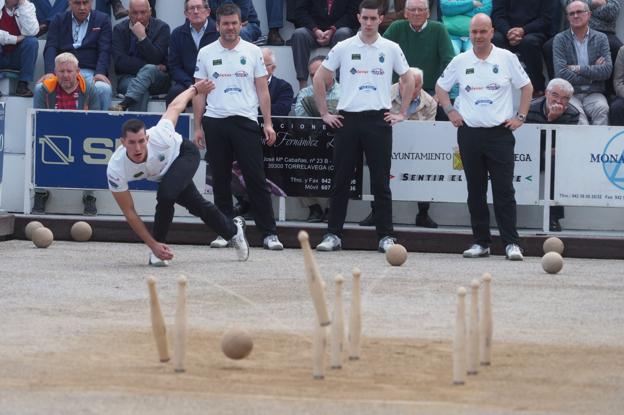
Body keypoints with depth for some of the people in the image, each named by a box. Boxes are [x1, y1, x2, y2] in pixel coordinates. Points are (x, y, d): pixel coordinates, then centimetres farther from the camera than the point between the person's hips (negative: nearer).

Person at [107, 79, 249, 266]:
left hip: (184, 153, -3)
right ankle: (234, 229, 47)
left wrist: (195, 88, -2)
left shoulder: (159, 137, -43)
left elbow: (174, 107, -22)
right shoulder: (115, 169, -38)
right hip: (163, 173, 3)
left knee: (166, 194, -30)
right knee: (198, 206, 19)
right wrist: (153, 245, -33)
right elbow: (129, 212, -29)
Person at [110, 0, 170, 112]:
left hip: (157, 79, -1)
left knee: (149, 70, -36)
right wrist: (150, 67, -13)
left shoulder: (161, 27, 0)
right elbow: (120, 61, -7)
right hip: (127, 78, 1)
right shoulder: (119, 29, 4)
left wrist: (142, 37, -22)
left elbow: (155, 59, -11)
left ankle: (124, 105, -50)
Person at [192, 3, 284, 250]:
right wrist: (197, 127, 5)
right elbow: (199, 93, 10)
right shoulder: (206, 54, 8)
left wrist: (268, 123, -1)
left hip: (246, 121, -2)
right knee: (220, 181, 5)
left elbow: (262, 90, 6)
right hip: (215, 122, 2)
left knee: (256, 179, -6)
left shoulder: (252, 52, 6)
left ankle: (269, 233, -6)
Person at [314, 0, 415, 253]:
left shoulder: (391, 49, 5)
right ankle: (333, 235, 7)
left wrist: (402, 113, 8)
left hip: (379, 119, 0)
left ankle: (386, 237, 4)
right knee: (340, 181, 2)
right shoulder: (343, 48, 3)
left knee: (381, 182, 0)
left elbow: (408, 80, 15)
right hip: (347, 119, 0)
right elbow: (319, 78, 8)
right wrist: (324, 113, 4)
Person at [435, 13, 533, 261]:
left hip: (500, 132, -3)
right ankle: (480, 243, 11)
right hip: (469, 133, 3)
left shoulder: (506, 59, 1)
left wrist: (520, 117, 3)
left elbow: (526, 87, 10)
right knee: (475, 191, 6)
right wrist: (450, 112, 7)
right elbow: (441, 87, 19)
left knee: (504, 190, -7)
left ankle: (511, 243, -7)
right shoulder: (460, 61, 6)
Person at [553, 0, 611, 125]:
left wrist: (578, 69, -8)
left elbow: (607, 70, -2)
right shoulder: (560, 39, 5)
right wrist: (593, 72, -4)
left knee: (602, 109, -32)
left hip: (593, 94, 2)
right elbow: (562, 74, -7)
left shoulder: (600, 38, 11)